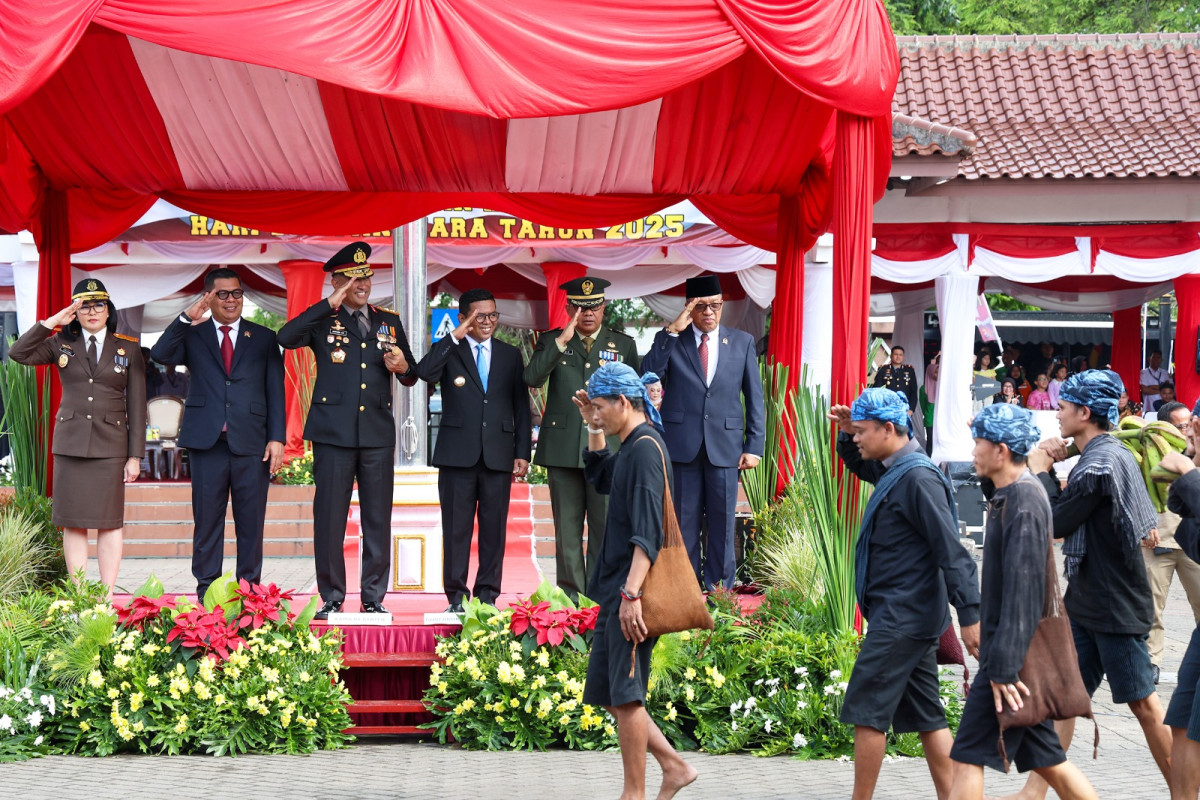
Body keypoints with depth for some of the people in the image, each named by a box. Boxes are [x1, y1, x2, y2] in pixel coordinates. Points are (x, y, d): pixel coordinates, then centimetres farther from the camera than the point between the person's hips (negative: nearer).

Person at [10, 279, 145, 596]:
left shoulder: (128, 348, 6)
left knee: (109, 522, -1)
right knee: (73, 523, 2)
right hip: (70, 444, 1)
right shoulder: (61, 344, 9)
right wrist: (51, 322, -8)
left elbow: (136, 405, 3)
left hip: (110, 446, -1)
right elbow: (18, 354, -4)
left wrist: (135, 455, -2)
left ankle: (106, 597, 3)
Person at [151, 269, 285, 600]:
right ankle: (206, 591, 7)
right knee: (207, 519, 2)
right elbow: (160, 354, -7)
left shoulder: (264, 338, 13)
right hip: (207, 441, 0)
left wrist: (277, 437, -1)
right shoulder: (192, 336, 11)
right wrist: (186, 319, -17)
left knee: (251, 521, 2)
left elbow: (275, 391, 9)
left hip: (251, 442, 0)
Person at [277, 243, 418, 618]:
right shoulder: (324, 320, 3)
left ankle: (374, 598, 12)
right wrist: (329, 304, -17)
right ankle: (332, 599, 9)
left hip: (378, 432, 3)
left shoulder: (389, 322, 14)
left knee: (378, 520, 4)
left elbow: (412, 376, 20)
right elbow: (286, 337, -17)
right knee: (329, 518, 0)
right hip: (334, 432, -3)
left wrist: (402, 368, -4)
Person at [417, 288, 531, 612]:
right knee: (456, 528, 1)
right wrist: (456, 337, -18)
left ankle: (488, 595, 11)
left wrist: (523, 452, 5)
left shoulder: (511, 355, 13)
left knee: (494, 528, 4)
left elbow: (521, 408, 12)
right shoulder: (449, 351, 6)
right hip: (458, 453, -2)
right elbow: (425, 373, -17)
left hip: (498, 454, 2)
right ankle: (457, 596, 7)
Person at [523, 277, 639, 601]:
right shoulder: (551, 341, 9)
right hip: (563, 449, 0)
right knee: (567, 529, 4)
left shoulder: (624, 345, 11)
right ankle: (570, 599, 10)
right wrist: (563, 340, -15)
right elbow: (532, 378, -9)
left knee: (605, 529, -3)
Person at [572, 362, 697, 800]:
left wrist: (632, 592, -28)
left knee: (624, 693, -6)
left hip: (632, 589, -10)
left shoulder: (645, 447, -14)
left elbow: (647, 530, -23)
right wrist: (593, 427, 23)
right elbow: (600, 476, 38)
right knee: (611, 693, 12)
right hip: (617, 589, 10)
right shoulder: (632, 447, 16)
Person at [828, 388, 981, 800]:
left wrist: (969, 614, -24)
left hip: (902, 616, -10)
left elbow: (951, 551, -21)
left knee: (867, 711, -6)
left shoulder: (918, 478, -18)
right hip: (910, 616, 10)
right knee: (924, 715, 11)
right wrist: (847, 433, 12)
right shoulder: (893, 470, 12)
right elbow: (857, 463, 34)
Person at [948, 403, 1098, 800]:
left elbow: (1021, 591, -22)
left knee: (968, 758, -7)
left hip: (1012, 655, -10)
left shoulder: (1023, 503, -16)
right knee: (1046, 760, 13)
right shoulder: (1010, 496, 14)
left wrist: (1003, 667, -24)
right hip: (1016, 656, 10)